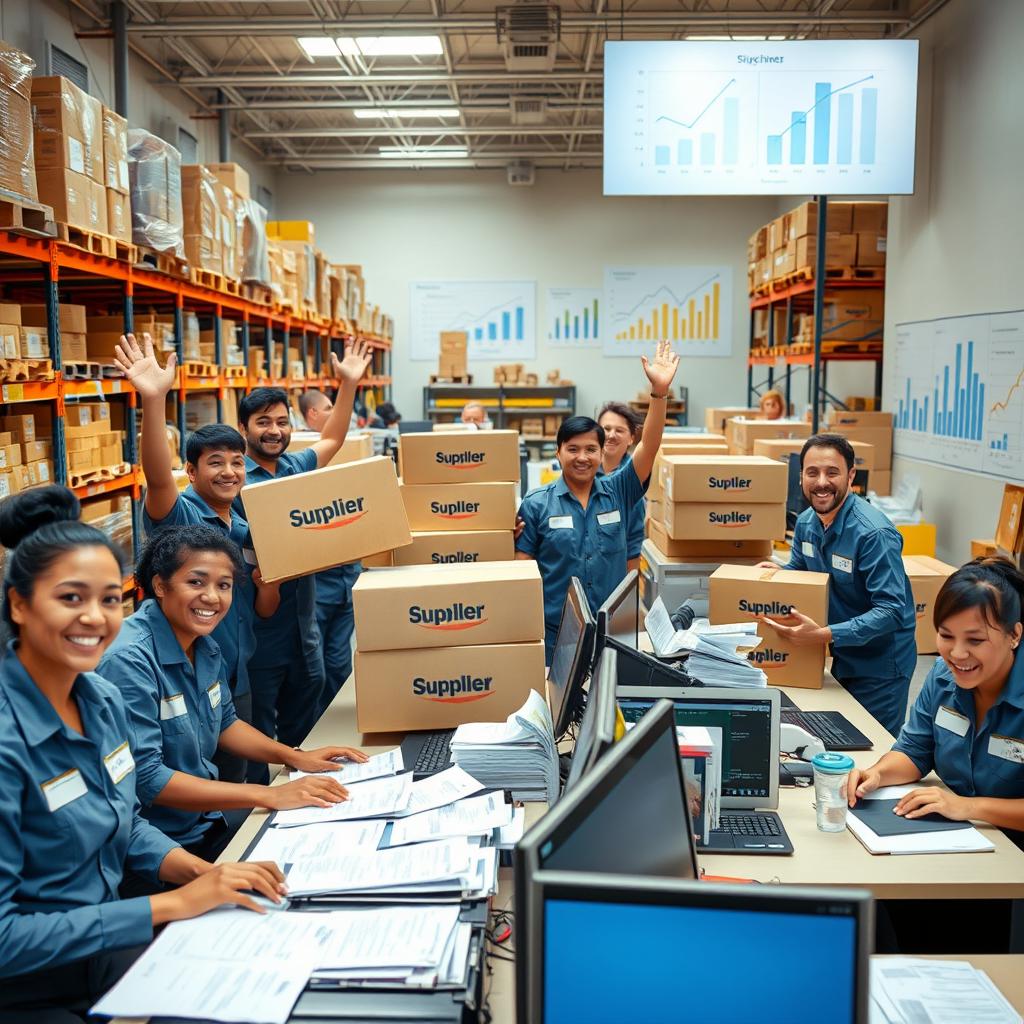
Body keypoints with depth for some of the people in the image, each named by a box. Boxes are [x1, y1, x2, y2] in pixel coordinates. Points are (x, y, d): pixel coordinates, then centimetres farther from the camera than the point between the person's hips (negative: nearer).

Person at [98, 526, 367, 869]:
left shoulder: (204, 646, 3)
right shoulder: (129, 661, -23)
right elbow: (144, 779, -25)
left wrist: (295, 757, 3)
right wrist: (269, 795, -27)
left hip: (207, 823, 8)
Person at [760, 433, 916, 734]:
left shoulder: (873, 533, -26)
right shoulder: (806, 522, -2)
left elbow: (892, 611, -30)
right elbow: (800, 570, 16)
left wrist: (824, 635, -37)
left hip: (881, 664, -7)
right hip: (842, 658, 7)